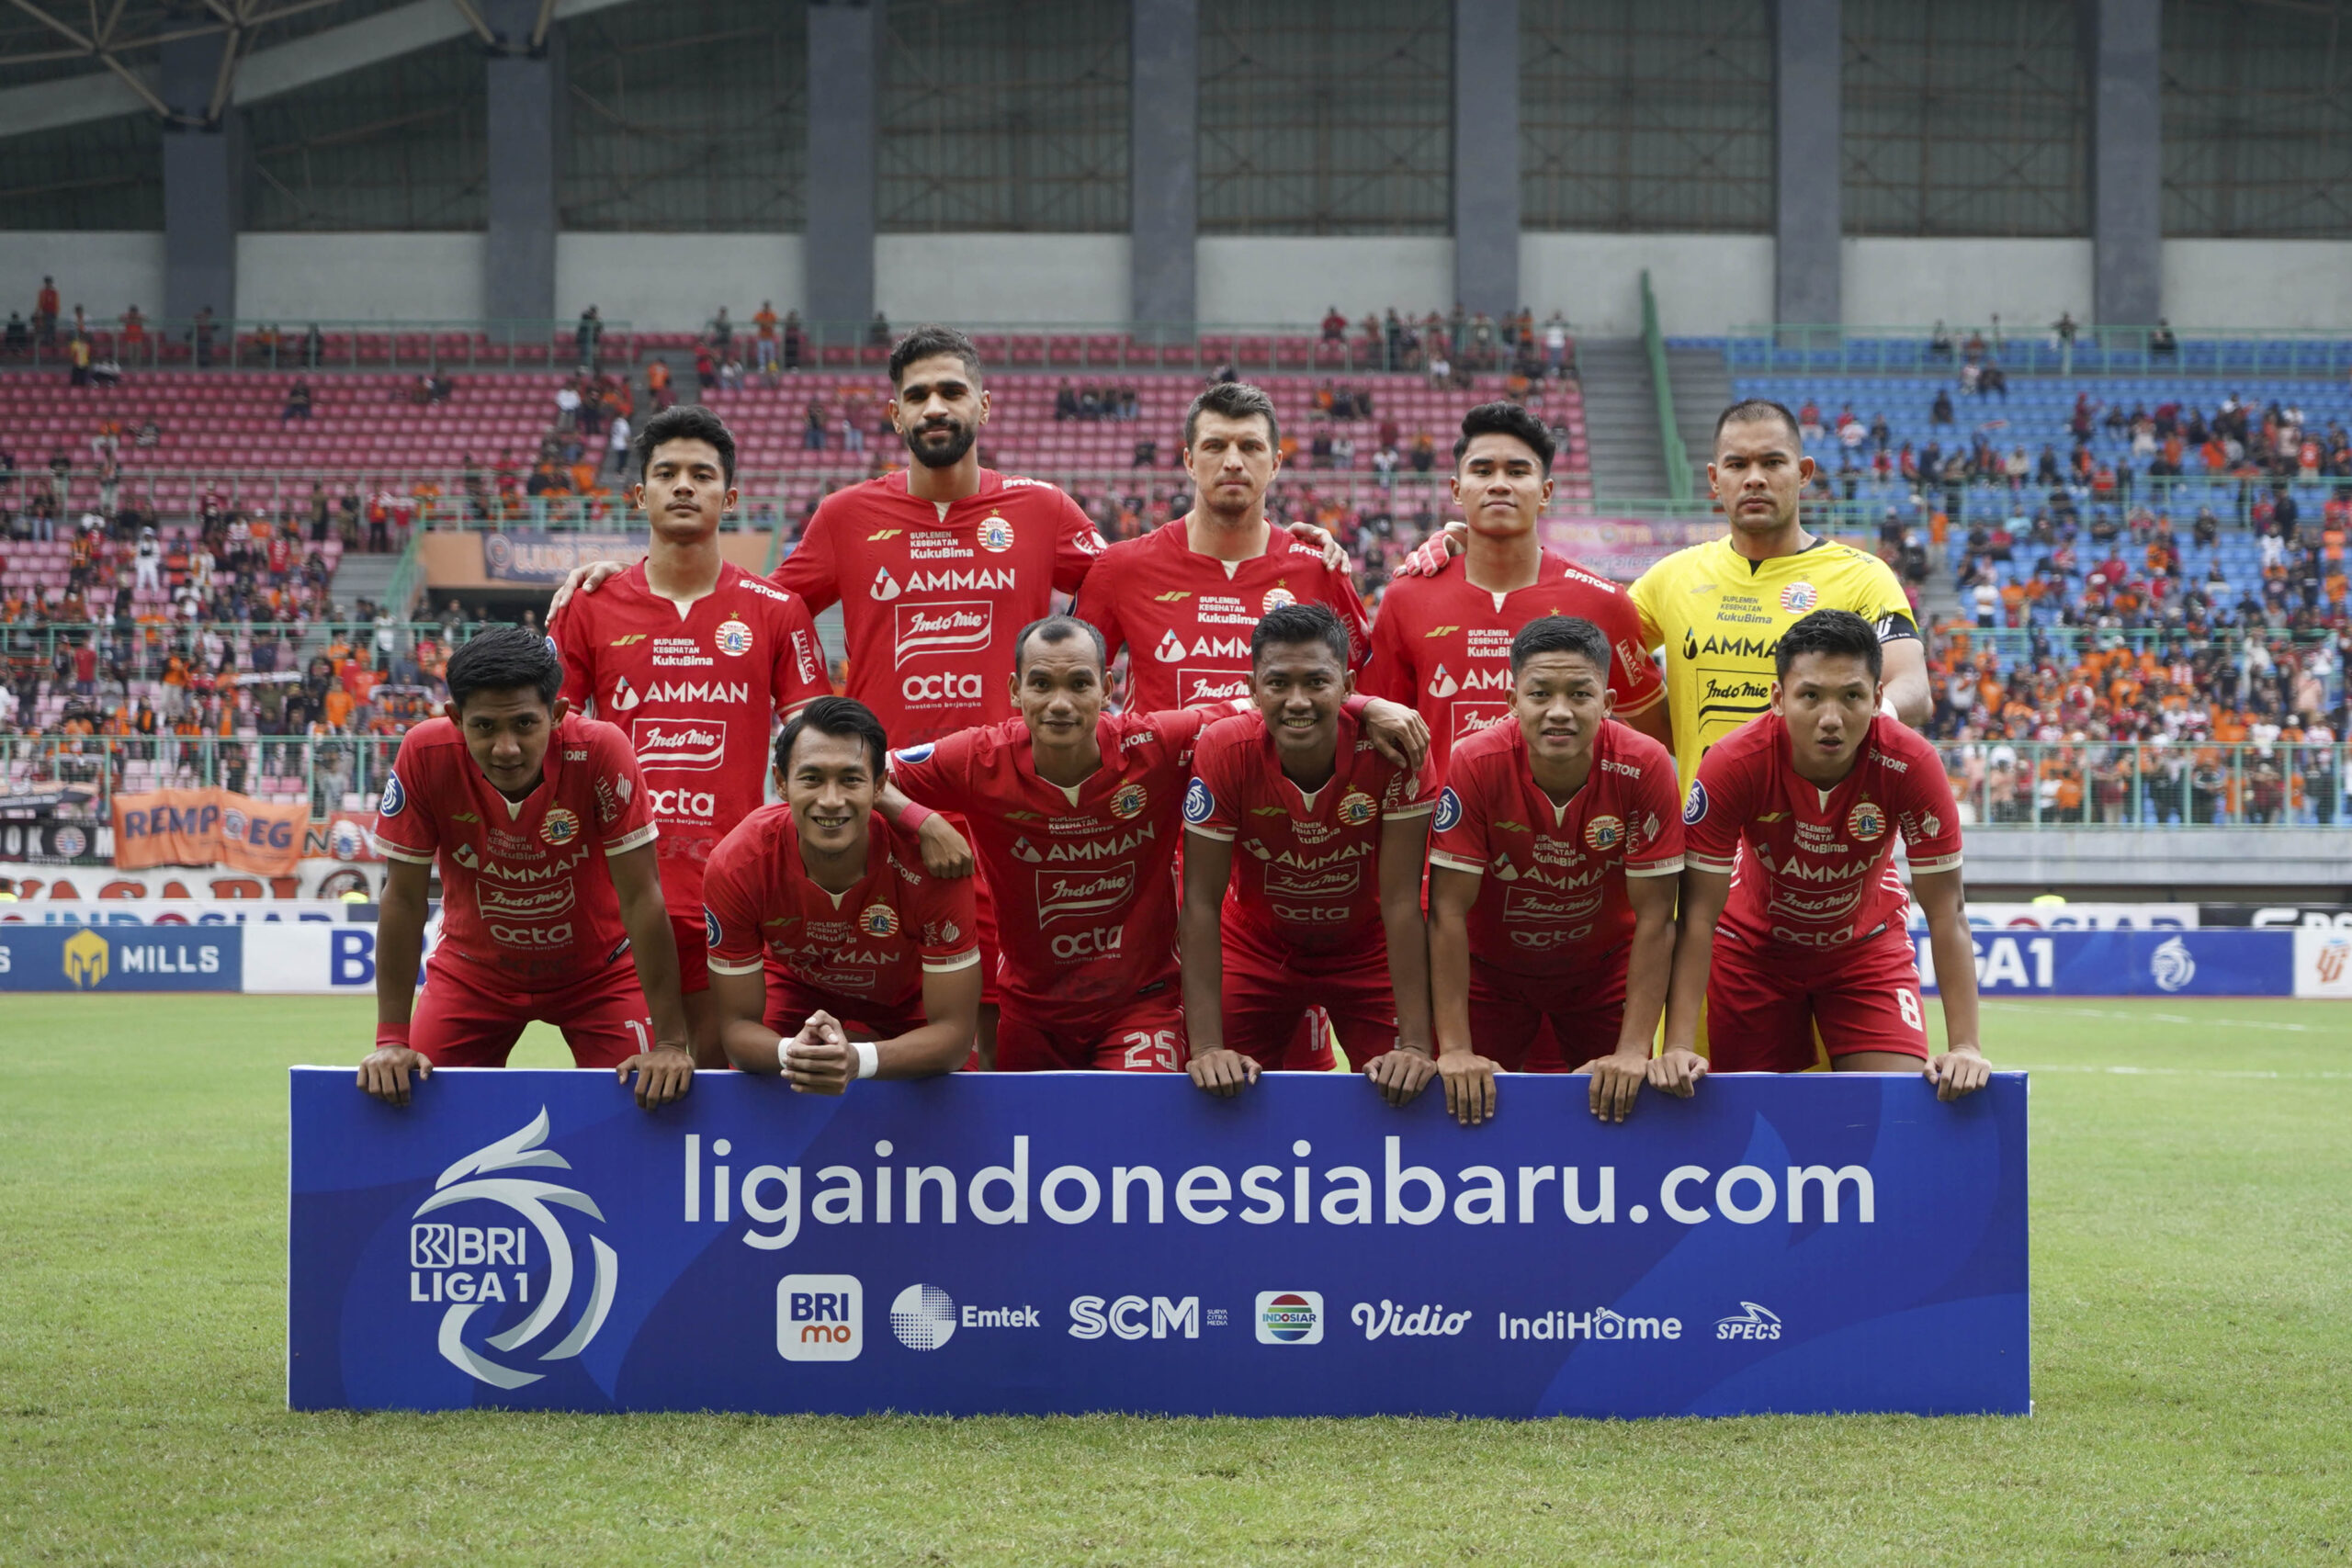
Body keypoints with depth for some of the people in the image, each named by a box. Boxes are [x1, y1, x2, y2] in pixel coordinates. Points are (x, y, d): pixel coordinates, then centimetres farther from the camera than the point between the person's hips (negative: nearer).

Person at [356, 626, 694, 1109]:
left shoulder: (600, 751, -30)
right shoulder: (425, 756, -26)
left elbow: (640, 897, -25)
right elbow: (404, 898, -17)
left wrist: (670, 1043, -26)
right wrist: (392, 1041, -19)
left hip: (597, 969, -1)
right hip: (472, 969, 1)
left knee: (647, 1102, -14)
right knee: (414, 1098, -7)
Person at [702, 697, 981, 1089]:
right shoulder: (736, 866, -31)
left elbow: (953, 1030, -30)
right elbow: (738, 1023, -22)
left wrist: (857, 1060, -50)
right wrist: (791, 1053, -46)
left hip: (909, 1009, 0)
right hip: (798, 995, 0)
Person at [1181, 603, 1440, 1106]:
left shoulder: (1390, 751, -28)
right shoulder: (1224, 751, -25)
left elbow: (1402, 900, -25)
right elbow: (1201, 901, -23)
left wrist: (1416, 1045, -30)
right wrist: (1208, 1047, -29)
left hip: (1367, 947, 0)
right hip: (1256, 946, 1)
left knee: (1404, 1093, -11)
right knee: (1225, 1096, -6)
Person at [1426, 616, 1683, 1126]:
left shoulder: (1644, 767, -26)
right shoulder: (1476, 765, -27)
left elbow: (1654, 918, -21)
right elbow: (1448, 911, -24)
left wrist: (1633, 1052, -26)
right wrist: (1455, 1050, -27)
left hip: (1602, 965, 1)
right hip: (1491, 966, 0)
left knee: (1618, 1105, -2)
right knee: (1471, 1102, -3)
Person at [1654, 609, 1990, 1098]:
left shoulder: (1911, 765, -29)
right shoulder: (1733, 765, -30)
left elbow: (1946, 915, -22)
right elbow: (1698, 916, -26)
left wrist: (1966, 1047, -30)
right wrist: (1678, 1048, -34)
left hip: (1868, 946, 0)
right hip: (1753, 944, 0)